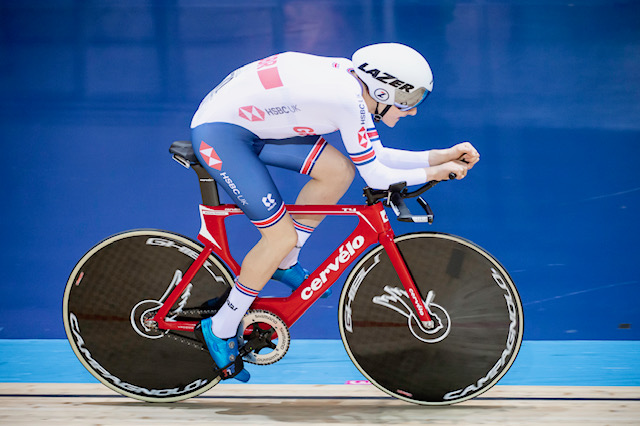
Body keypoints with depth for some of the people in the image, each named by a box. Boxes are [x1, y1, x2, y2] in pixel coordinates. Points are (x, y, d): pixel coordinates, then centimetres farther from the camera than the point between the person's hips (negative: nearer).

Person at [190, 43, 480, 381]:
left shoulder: (356, 83, 2)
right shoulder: (348, 99, -24)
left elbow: (377, 156, 12)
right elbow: (375, 176, -17)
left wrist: (441, 156, 6)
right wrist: (433, 174, -7)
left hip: (248, 121, 9)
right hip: (218, 133, -9)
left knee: (339, 171, 1)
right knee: (282, 236, -10)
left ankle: (283, 264, 16)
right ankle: (221, 329, 5)